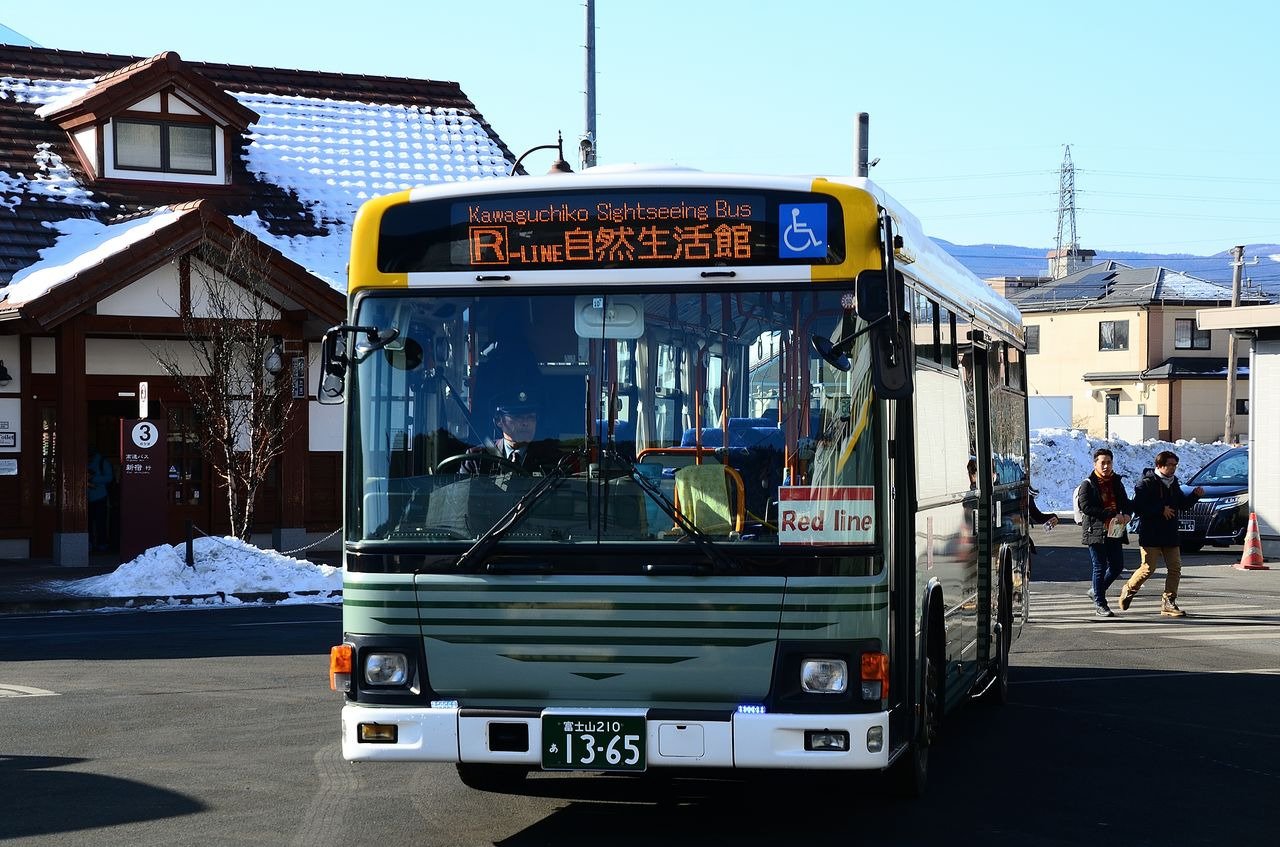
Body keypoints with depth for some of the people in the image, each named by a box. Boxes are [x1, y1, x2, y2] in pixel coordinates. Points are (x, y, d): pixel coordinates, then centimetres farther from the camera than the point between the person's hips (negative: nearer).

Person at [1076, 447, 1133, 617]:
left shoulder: (1117, 482, 13)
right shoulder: (1088, 484, -5)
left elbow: (1125, 502, 22)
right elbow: (1086, 506, -17)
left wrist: (1126, 514, -5)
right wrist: (1112, 515, -22)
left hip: (1114, 532, 6)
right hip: (1096, 531, -6)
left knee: (1117, 566, 7)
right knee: (1100, 568, -2)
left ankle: (1096, 592, 29)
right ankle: (1100, 605, 6)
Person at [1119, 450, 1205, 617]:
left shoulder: (1173, 483, 13)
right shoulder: (1147, 483, -11)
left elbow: (1182, 503, 21)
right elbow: (1138, 508, -18)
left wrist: (1195, 495, 3)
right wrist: (1161, 510, -19)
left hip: (1170, 534, 7)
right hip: (1150, 535, -7)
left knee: (1175, 568, 1)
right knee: (1149, 568, -8)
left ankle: (1168, 602, 7)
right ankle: (1128, 590, 16)